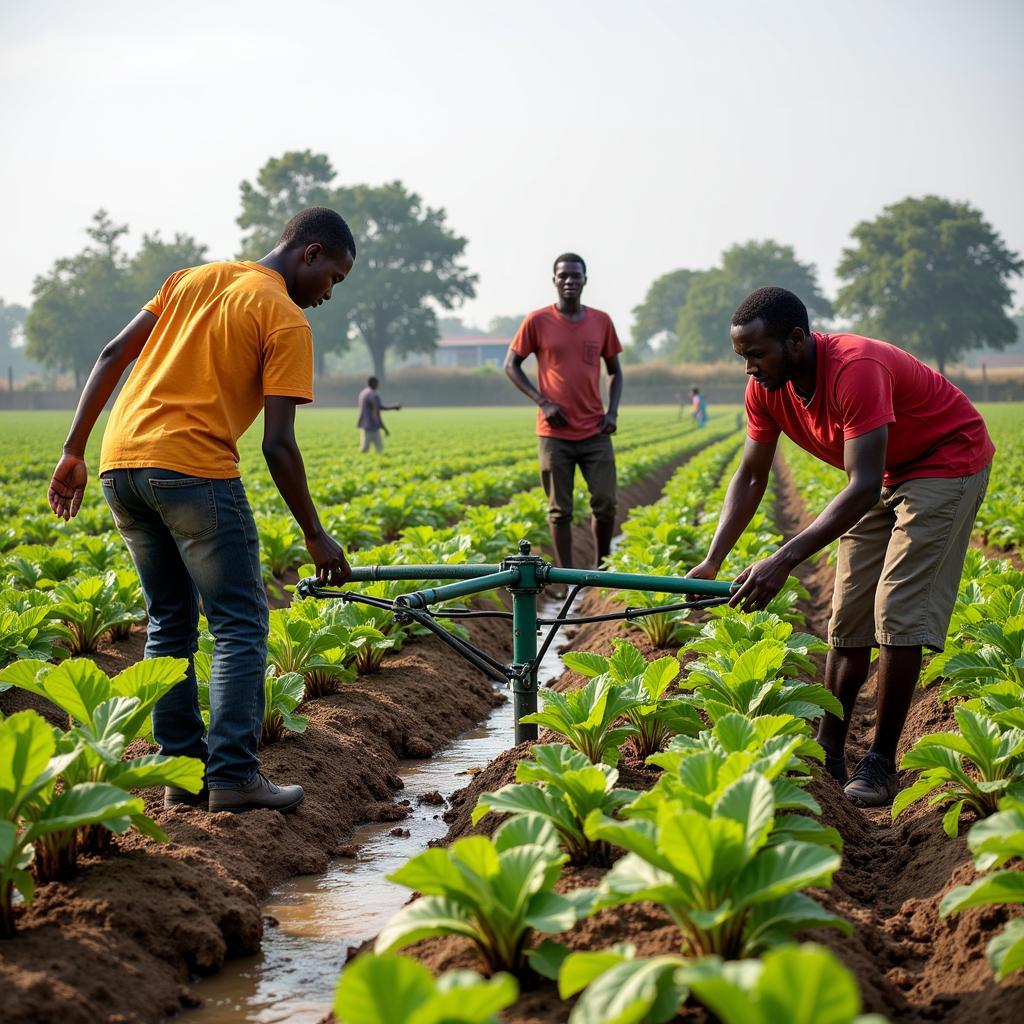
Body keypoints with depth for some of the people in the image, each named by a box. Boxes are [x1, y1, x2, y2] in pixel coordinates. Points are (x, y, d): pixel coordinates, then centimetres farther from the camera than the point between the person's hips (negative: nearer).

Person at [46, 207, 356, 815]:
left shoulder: (193, 278, 19)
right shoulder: (287, 321, -1)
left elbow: (112, 357, 13)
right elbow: (278, 446, -6)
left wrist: (74, 452, 14)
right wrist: (316, 537, 2)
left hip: (120, 464, 7)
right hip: (194, 469, -7)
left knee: (171, 623, 16)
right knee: (240, 626, 2)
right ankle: (233, 777, -3)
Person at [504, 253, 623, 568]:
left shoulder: (601, 321, 5)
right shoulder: (537, 321, -3)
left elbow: (615, 371, 15)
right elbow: (511, 366, 3)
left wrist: (612, 412, -1)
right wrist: (542, 402, -9)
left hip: (595, 432, 2)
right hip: (555, 432, -2)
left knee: (606, 503, -3)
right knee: (559, 510, 1)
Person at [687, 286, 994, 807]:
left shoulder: (855, 371, -37)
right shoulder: (766, 387, -13)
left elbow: (864, 487, -43)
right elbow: (750, 478, -6)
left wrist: (785, 559, -49)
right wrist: (712, 560, -18)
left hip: (946, 461, -8)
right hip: (884, 474, 8)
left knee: (898, 610, -14)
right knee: (848, 613, 4)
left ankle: (881, 762, -6)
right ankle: (828, 753, 10)